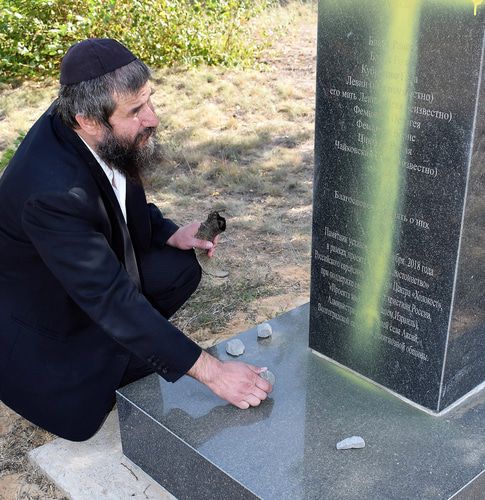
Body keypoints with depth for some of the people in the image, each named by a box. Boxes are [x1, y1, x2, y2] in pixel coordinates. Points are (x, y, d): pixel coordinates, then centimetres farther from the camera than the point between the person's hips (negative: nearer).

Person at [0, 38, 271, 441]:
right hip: (35, 317, -7)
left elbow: (125, 201, 7)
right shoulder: (52, 192, -40)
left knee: (180, 268, -5)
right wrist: (210, 371, -37)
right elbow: (112, 300, -38)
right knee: (82, 419, -13)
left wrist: (169, 234, -12)